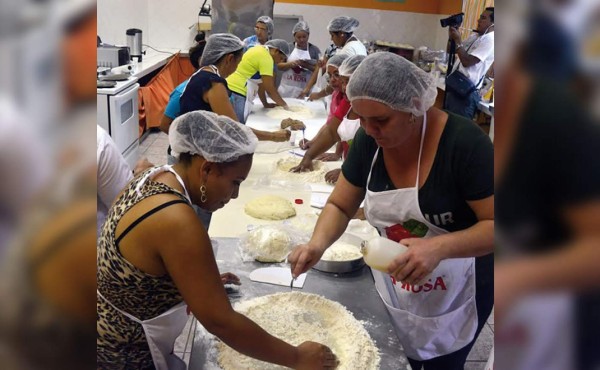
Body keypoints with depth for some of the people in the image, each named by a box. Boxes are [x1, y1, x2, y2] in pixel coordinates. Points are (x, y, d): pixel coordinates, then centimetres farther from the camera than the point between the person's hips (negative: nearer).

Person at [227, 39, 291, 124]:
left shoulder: (259, 50, 16)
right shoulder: (266, 57, -14)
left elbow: (260, 82, 19)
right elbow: (269, 88, -15)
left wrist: (265, 104, 20)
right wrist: (284, 105, -4)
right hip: (237, 92, -10)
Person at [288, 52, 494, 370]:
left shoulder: (464, 143, -26)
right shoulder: (369, 141, -11)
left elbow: (495, 225, -22)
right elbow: (340, 206, -2)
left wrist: (440, 247, -39)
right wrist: (318, 243, -22)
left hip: (455, 291, -4)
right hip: (392, 286, 4)